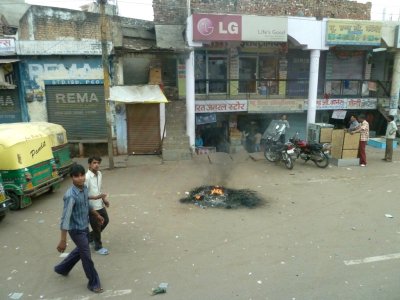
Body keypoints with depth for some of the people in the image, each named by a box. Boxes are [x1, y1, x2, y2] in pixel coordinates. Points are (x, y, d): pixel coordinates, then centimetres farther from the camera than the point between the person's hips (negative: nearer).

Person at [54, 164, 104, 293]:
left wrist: (96, 215, 22)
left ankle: (62, 268, 49)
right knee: (86, 256, 5)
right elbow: (65, 218, -28)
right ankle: (94, 283, 23)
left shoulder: (85, 188, -5)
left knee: (80, 250, 27)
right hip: (76, 230, -8)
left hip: (85, 227, 8)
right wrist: (63, 240, -26)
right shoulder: (70, 195, -29)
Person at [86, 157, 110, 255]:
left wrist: (104, 199, 10)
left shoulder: (99, 174, 1)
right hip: (92, 207, -8)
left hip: (100, 205, 8)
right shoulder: (87, 177, -24)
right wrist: (96, 197, -32)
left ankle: (90, 236, 42)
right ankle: (98, 247, 30)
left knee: (105, 221, 22)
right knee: (97, 227, 8)